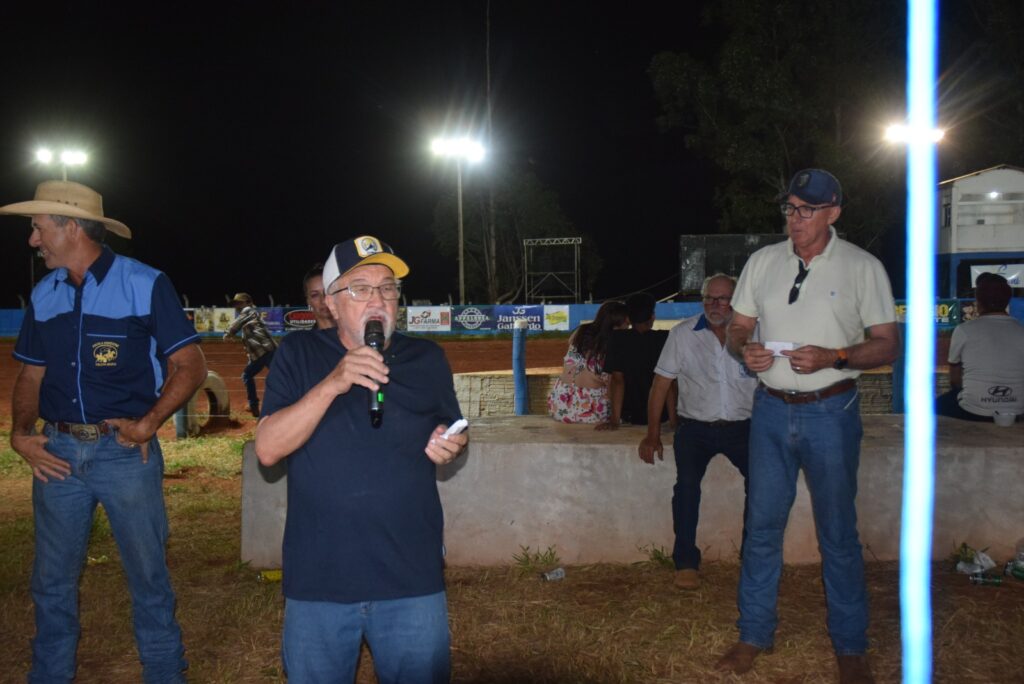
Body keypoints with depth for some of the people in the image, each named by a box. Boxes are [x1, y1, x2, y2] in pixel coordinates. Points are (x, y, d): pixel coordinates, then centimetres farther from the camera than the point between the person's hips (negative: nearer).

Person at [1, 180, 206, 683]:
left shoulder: (144, 284, -6)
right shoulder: (44, 294, 11)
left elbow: (190, 365, -7)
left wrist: (148, 423, -17)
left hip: (124, 451, -4)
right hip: (58, 452, 5)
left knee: (148, 575, 6)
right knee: (52, 581, 14)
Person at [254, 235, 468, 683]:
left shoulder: (427, 359, 4)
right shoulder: (298, 355, -2)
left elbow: (454, 434, 17)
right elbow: (267, 449, -12)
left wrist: (450, 446, -7)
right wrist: (332, 384, -24)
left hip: (412, 578, 1)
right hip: (318, 578, 0)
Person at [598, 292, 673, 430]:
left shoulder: (618, 339, -8)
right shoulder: (664, 339, -10)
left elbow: (617, 380, -11)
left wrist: (615, 420, -11)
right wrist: (674, 419, -9)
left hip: (630, 417, 1)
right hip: (661, 418, -1)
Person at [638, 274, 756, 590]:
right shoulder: (683, 334, 2)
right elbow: (661, 383, 5)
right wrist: (652, 434, 3)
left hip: (742, 426, 0)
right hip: (696, 425, 0)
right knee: (687, 481, -24)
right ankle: (686, 562, -11)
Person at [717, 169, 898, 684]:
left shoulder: (863, 267, -3)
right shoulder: (762, 261, 6)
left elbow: (887, 346, -3)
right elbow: (737, 326, 13)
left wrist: (834, 357, -20)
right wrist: (744, 349, -9)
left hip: (831, 413, -3)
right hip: (771, 409, 3)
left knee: (838, 534, 6)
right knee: (762, 526, 9)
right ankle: (754, 634, 24)